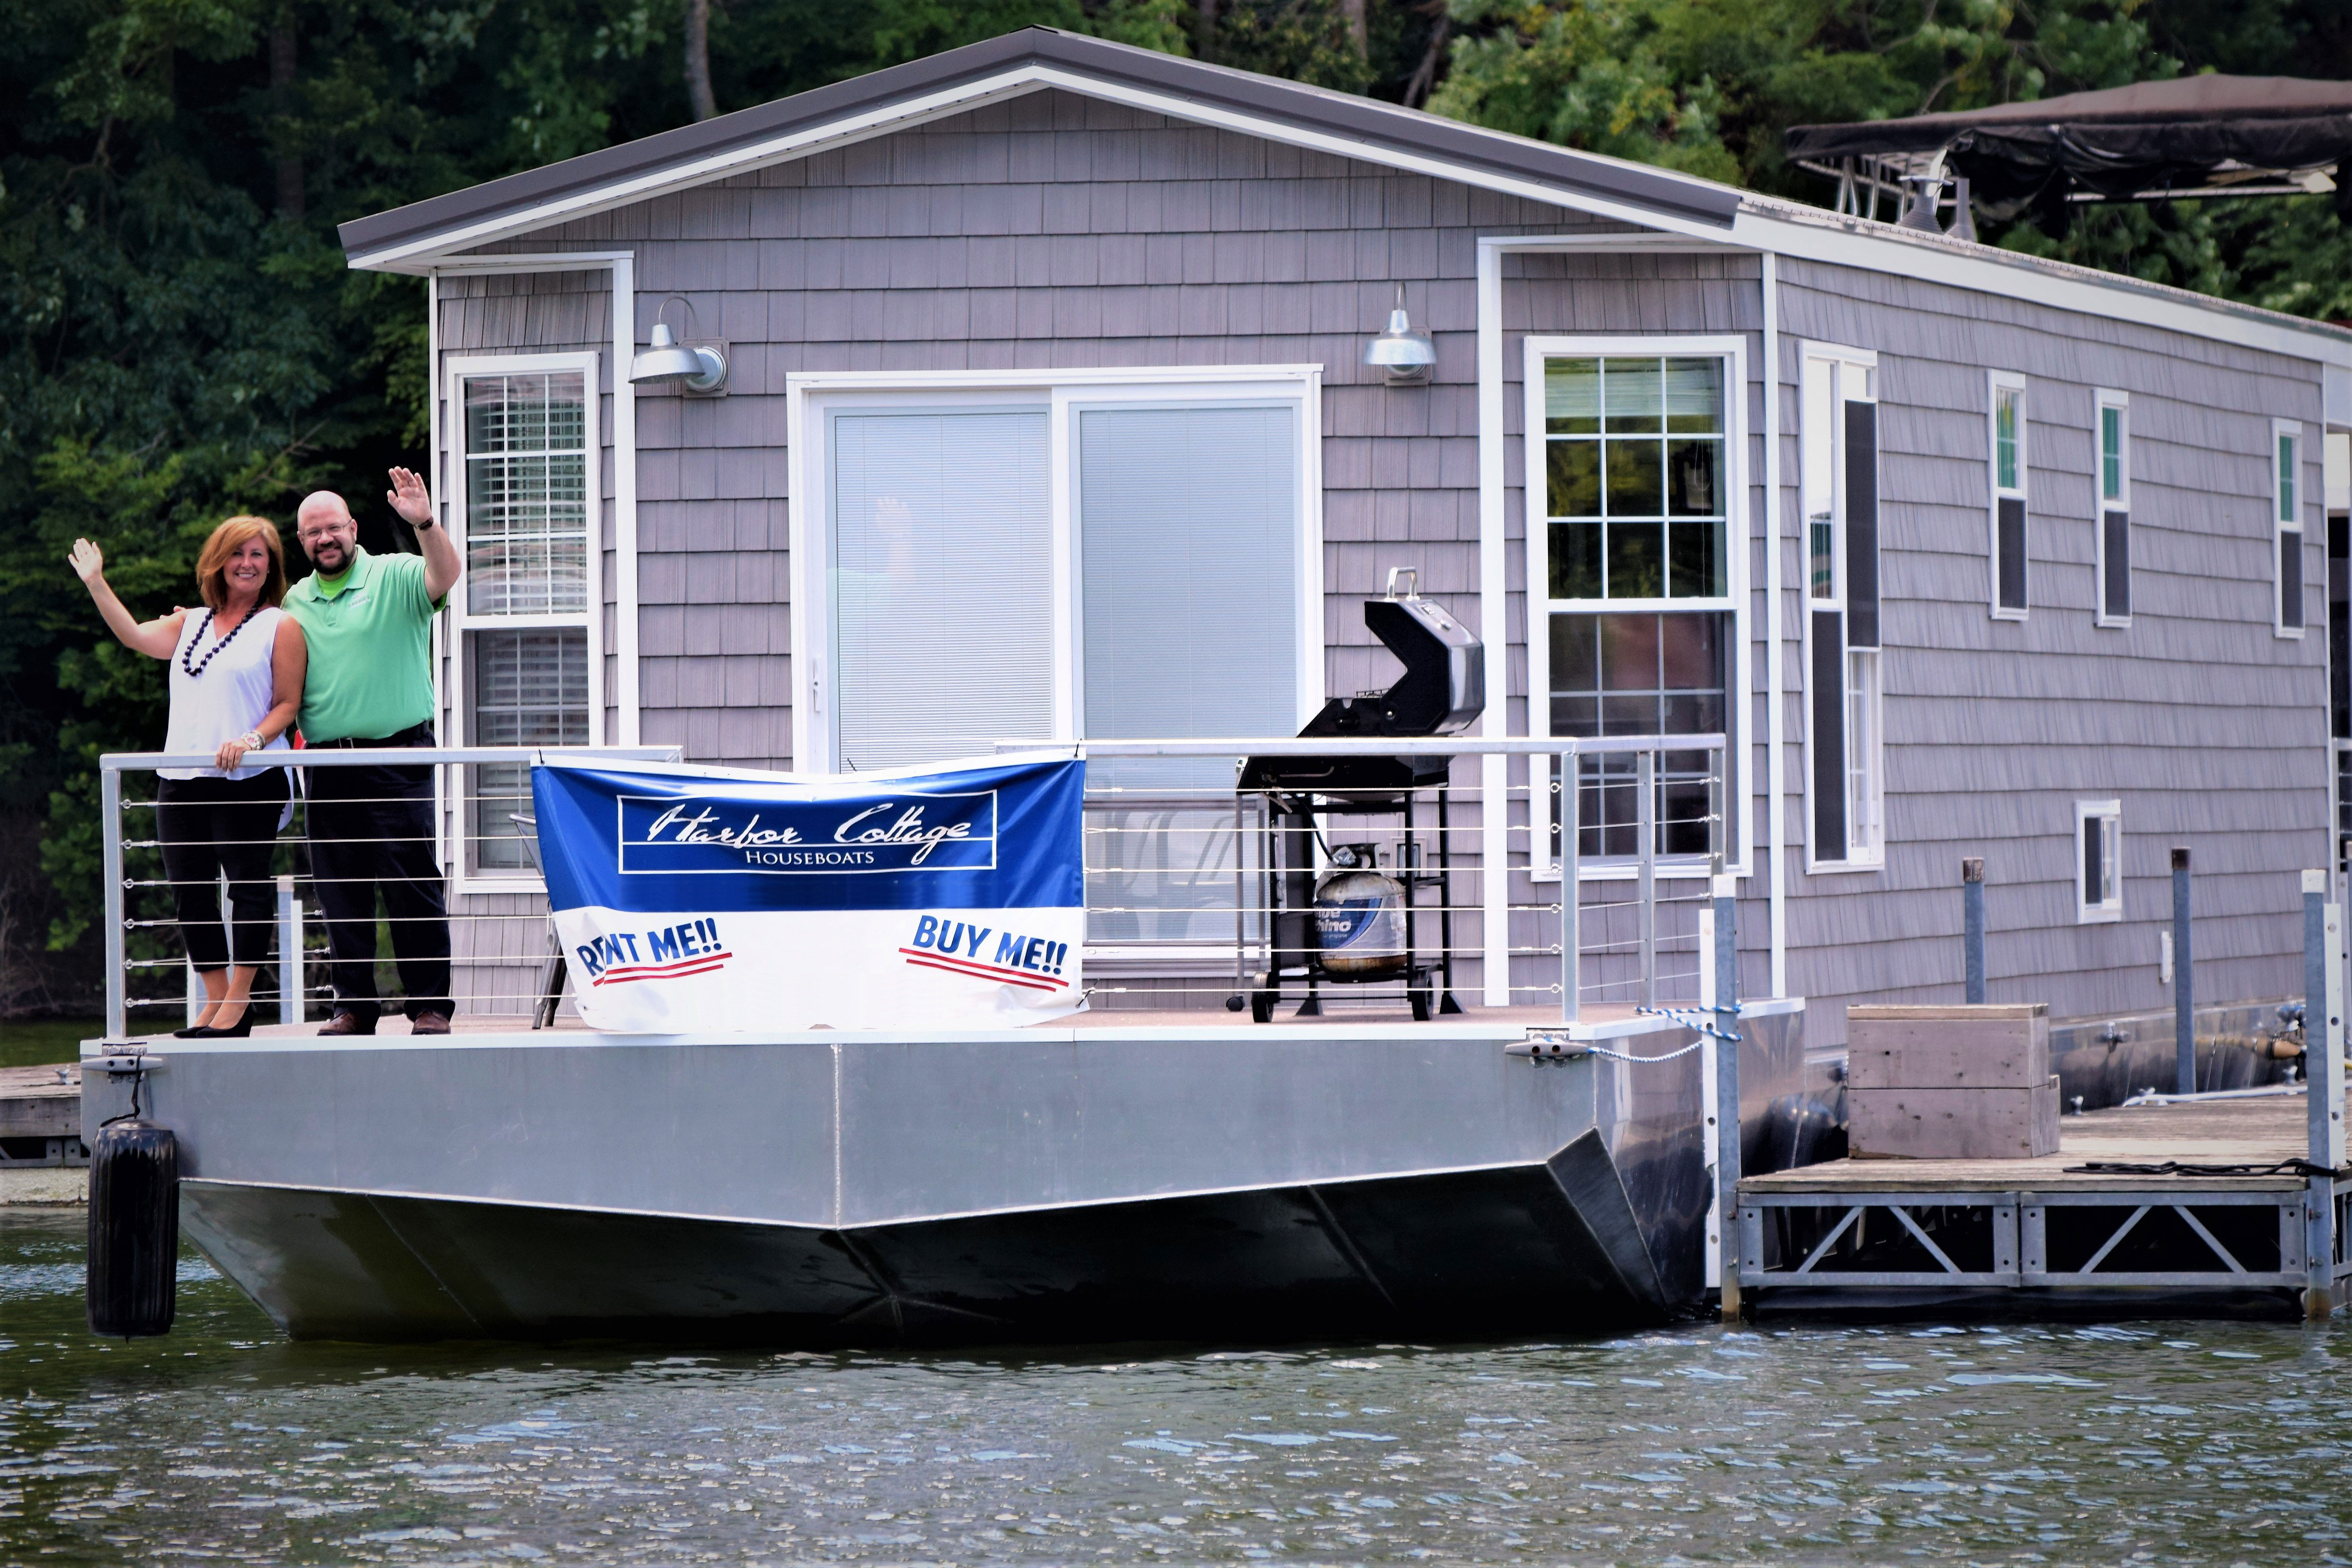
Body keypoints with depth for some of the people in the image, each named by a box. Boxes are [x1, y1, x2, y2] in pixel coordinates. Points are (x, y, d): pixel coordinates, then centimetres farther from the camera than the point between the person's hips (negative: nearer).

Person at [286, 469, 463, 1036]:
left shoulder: (394, 578, 0)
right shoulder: (293, 602, 15)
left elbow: (446, 575, -20)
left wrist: (425, 524, -37)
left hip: (398, 758, -5)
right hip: (327, 769, 5)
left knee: (413, 885, -6)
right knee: (340, 893, 5)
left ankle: (430, 1005, -2)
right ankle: (354, 1005, 12)